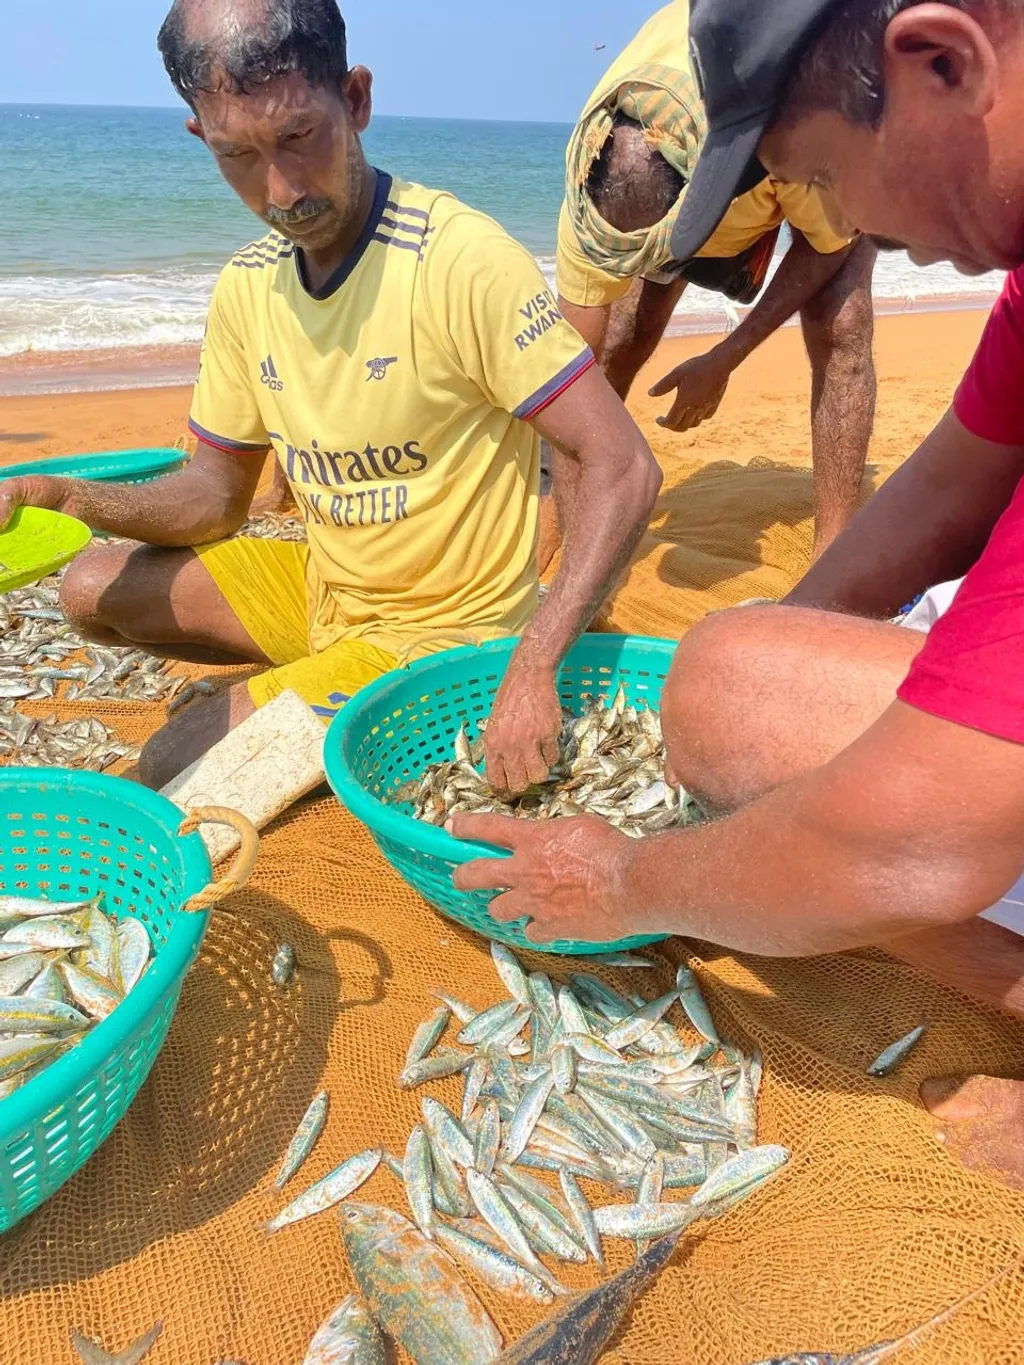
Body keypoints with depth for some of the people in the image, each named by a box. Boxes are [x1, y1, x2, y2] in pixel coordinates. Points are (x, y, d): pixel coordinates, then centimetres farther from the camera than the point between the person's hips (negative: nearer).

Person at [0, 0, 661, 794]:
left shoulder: (461, 260, -23)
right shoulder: (246, 287, -1)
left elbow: (625, 470, -26)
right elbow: (218, 492, 8)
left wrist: (533, 669, -37)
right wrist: (78, 501, -12)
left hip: (445, 629, -7)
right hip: (324, 585, 7)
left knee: (175, 772, -12)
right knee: (92, 591, 9)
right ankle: (318, 671, 16)